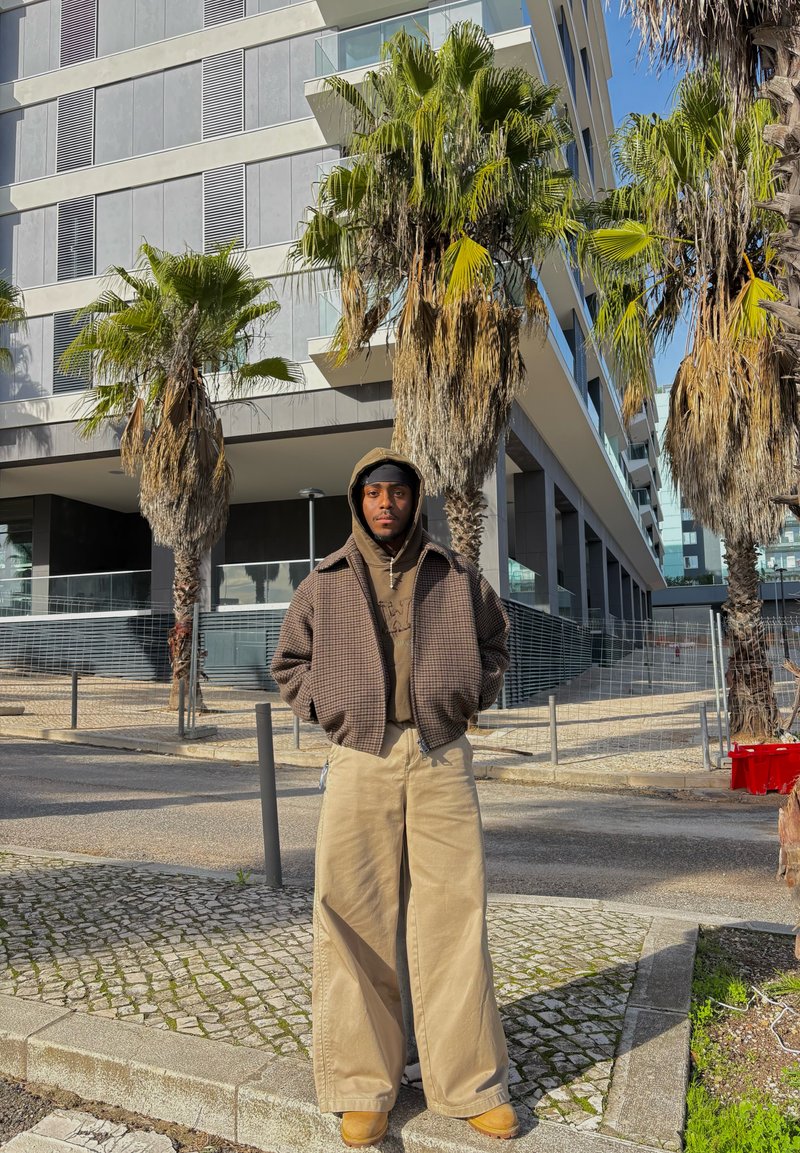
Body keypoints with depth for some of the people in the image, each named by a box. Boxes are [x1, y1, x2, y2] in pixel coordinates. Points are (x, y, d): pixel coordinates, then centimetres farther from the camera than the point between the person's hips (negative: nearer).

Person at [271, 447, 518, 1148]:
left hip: (443, 759, 0)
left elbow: (496, 642, 23)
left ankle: (470, 1083, 18)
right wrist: (329, 707, 3)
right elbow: (290, 663, 19)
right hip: (360, 760, 0)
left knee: (454, 915, 3)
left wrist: (470, 695, 8)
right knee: (355, 920, 2)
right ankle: (364, 1086, 18)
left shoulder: (458, 577, 9)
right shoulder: (324, 584, 8)